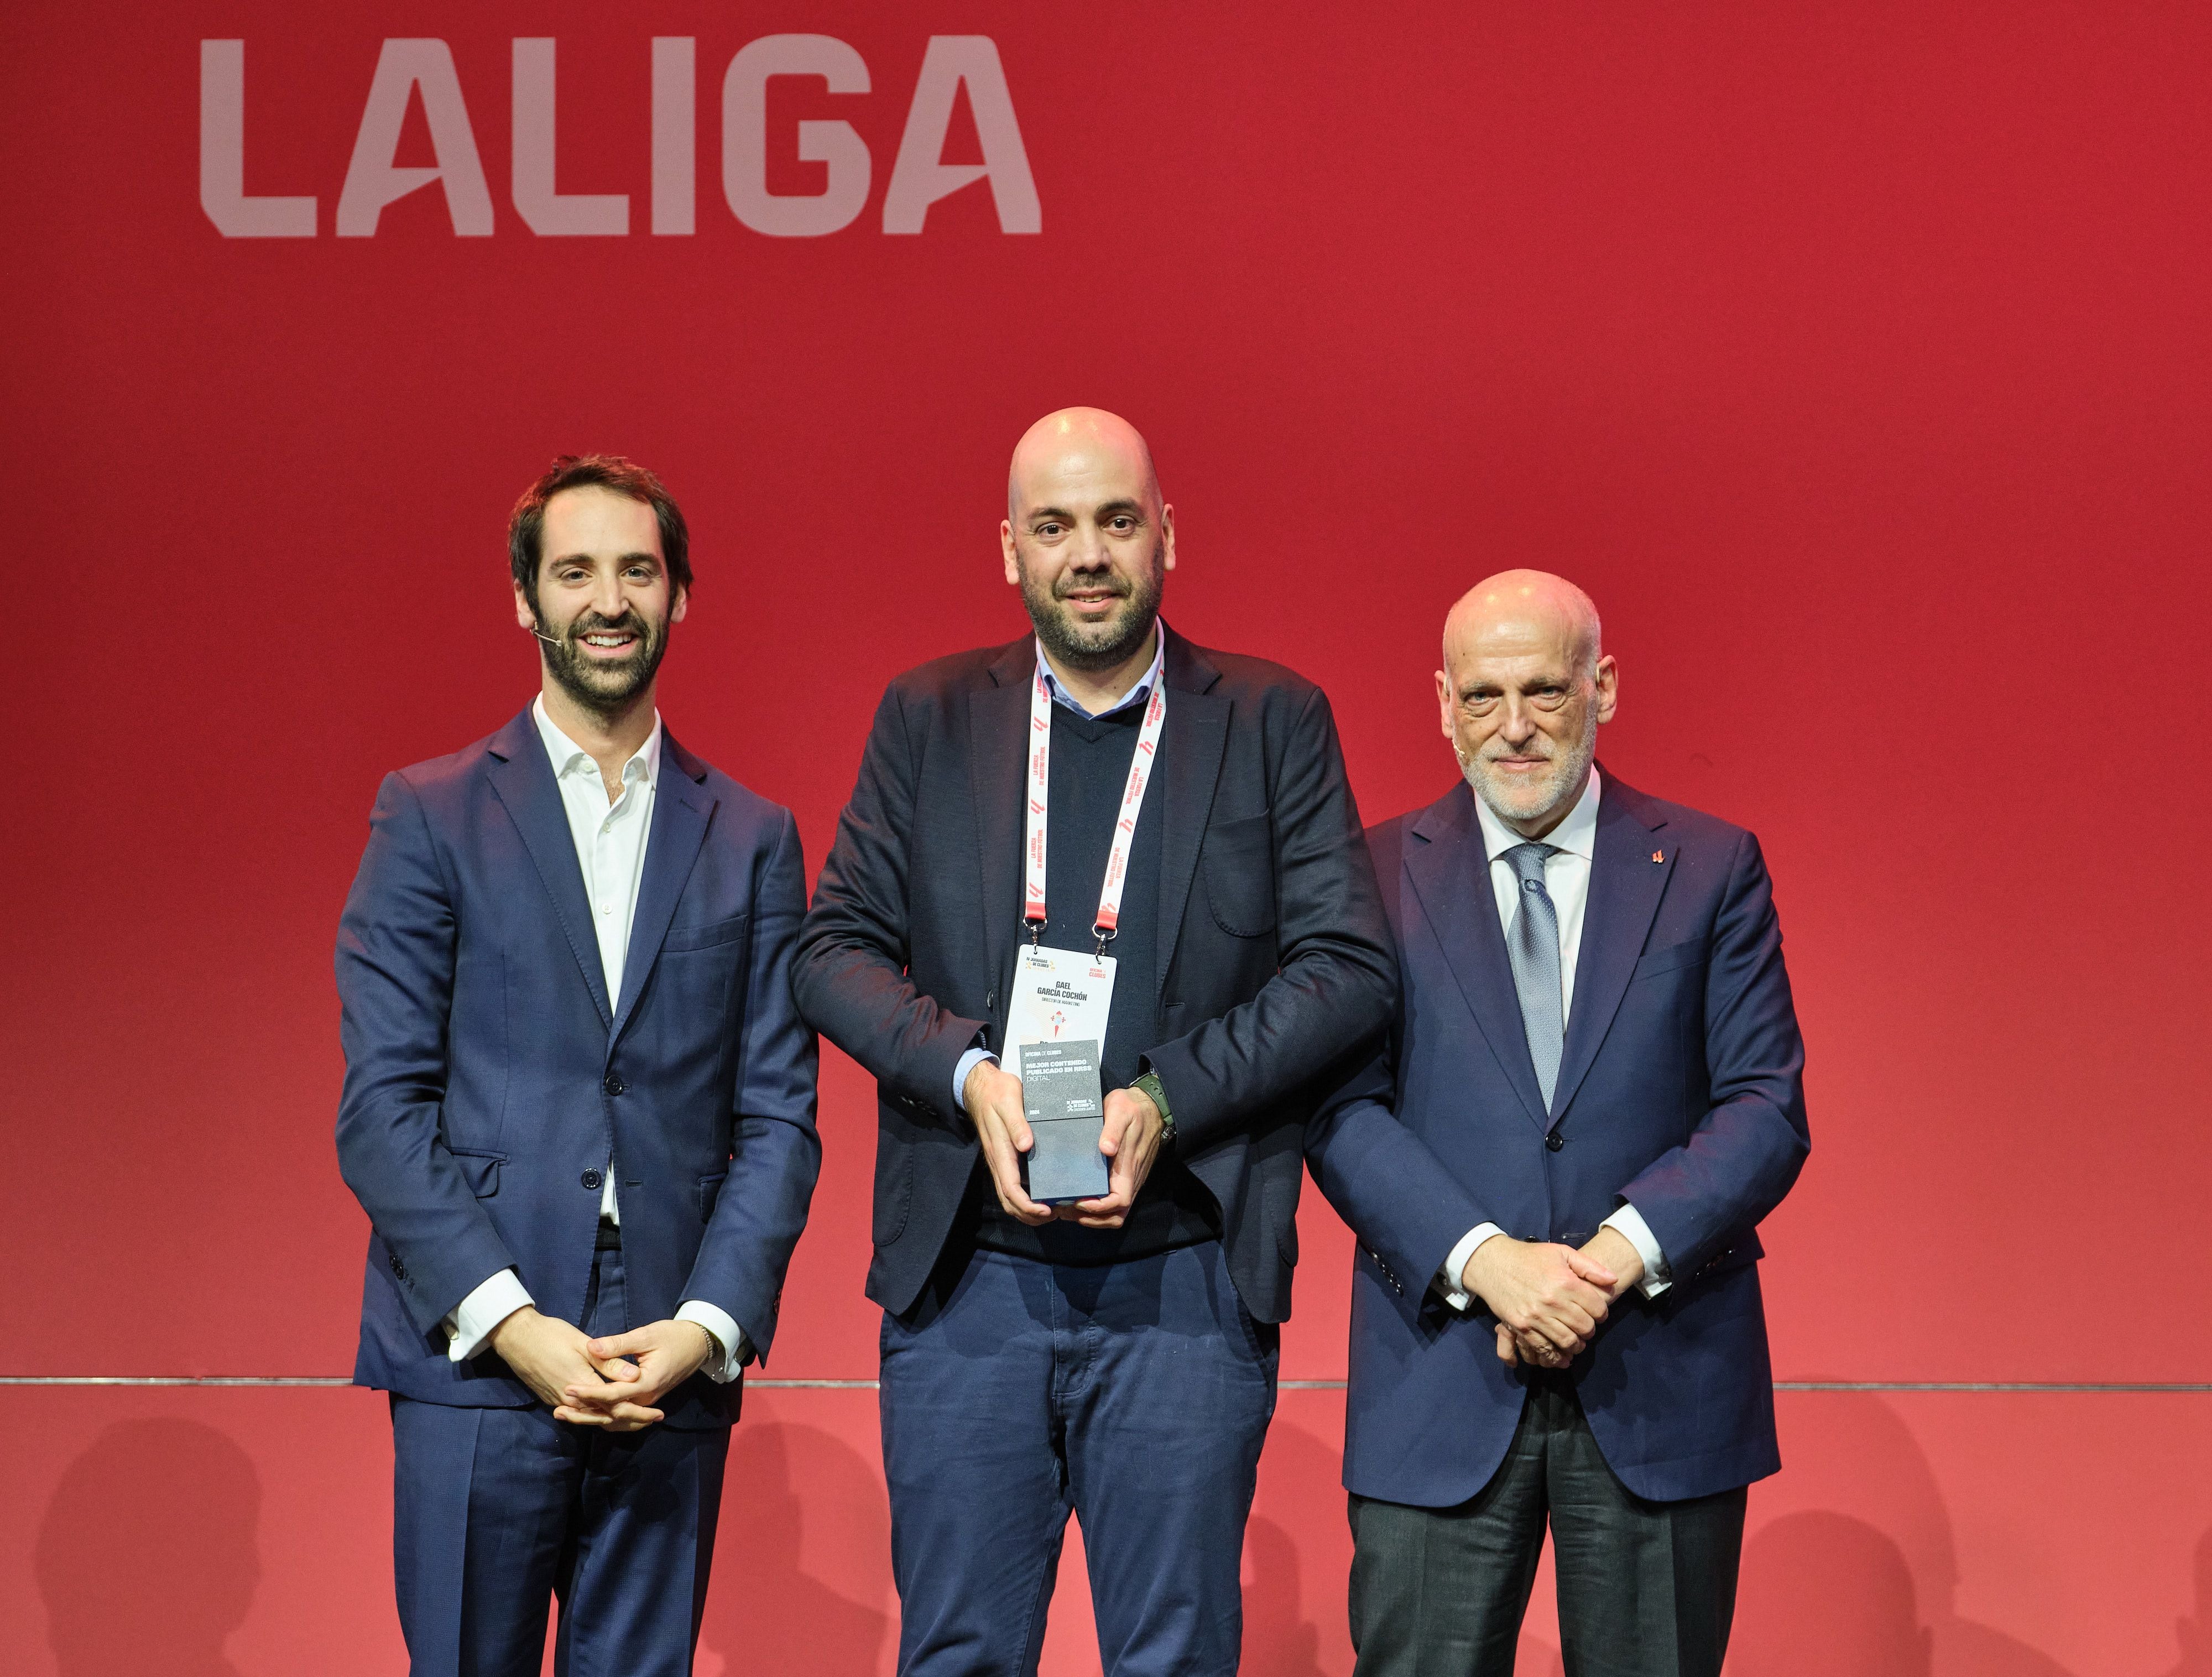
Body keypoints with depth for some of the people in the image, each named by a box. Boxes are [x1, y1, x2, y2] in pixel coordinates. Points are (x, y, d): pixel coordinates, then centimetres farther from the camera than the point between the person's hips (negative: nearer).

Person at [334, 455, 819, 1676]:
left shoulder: (752, 840, 12)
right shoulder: (431, 817, 5)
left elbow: (779, 1115, 7)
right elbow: (380, 1104, -2)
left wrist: (707, 1325, -8)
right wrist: (509, 1321, -12)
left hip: (673, 1370, 2)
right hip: (475, 1357, -2)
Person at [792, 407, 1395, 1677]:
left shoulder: (1276, 723, 5)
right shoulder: (929, 718, 11)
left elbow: (1352, 969, -1)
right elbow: (837, 949, 7)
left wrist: (1166, 1099, -13)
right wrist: (967, 1075, -12)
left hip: (1184, 1283, -1)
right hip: (966, 1276, 1)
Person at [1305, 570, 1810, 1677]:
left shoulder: (1711, 869, 7)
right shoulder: (1375, 876, 6)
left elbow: (1767, 1109, 0)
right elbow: (1340, 1110, -2)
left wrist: (1625, 1251, -15)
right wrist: (1482, 1260, -17)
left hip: (1663, 1383, 1)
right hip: (1440, 1377, 0)